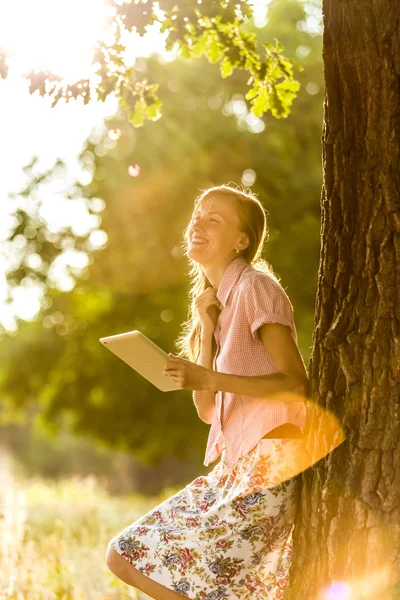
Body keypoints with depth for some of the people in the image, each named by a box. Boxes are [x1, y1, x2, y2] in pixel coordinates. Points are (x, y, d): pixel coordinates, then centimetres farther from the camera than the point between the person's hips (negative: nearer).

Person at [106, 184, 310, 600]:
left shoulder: (256, 287, -9)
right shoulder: (216, 302, 17)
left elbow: (297, 385, -16)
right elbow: (207, 410, 9)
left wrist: (210, 379, -22)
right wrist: (206, 327, 1)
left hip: (265, 469, -9)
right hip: (231, 470, 9)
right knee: (124, 557, 8)